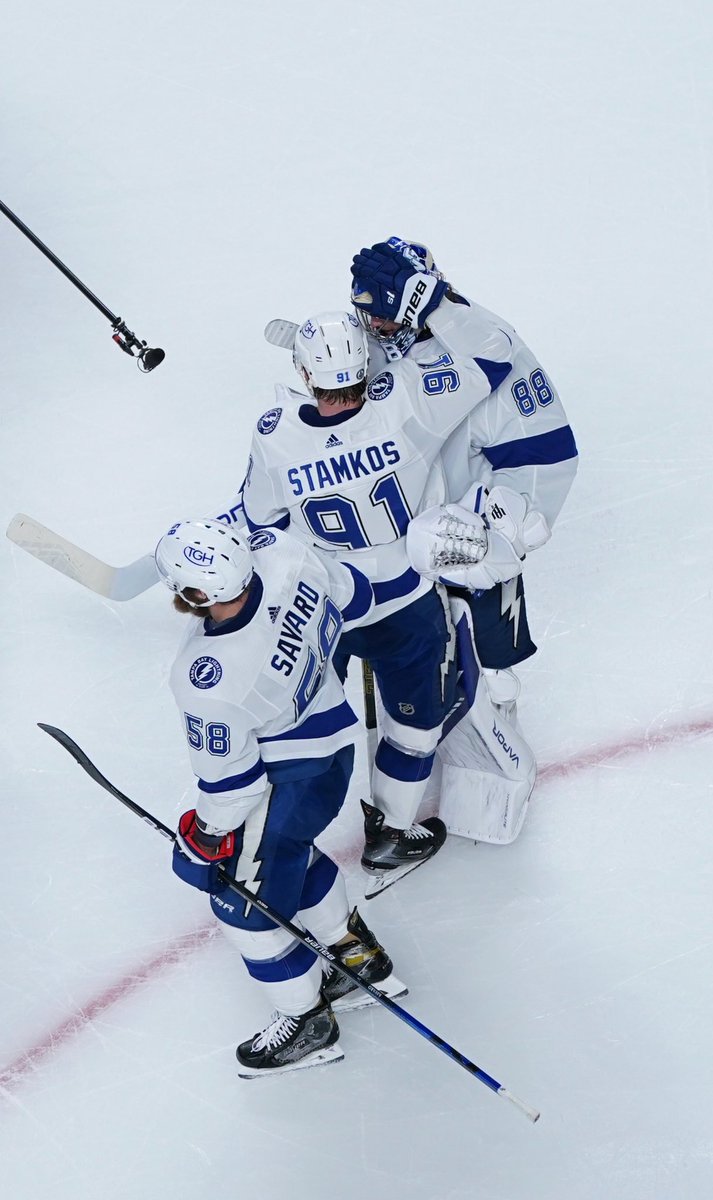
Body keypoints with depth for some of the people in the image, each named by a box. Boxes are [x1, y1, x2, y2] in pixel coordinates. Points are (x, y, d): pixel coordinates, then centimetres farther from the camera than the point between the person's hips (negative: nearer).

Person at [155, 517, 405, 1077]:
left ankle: (307, 1022, 28)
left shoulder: (209, 683, -37)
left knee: (246, 898, 11)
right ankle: (362, 958, 46)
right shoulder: (279, 551, -23)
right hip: (332, 733, 8)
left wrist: (207, 836, -1)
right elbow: (353, 599, -1)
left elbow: (229, 777, -21)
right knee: (286, 850, 30)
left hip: (290, 777, -8)